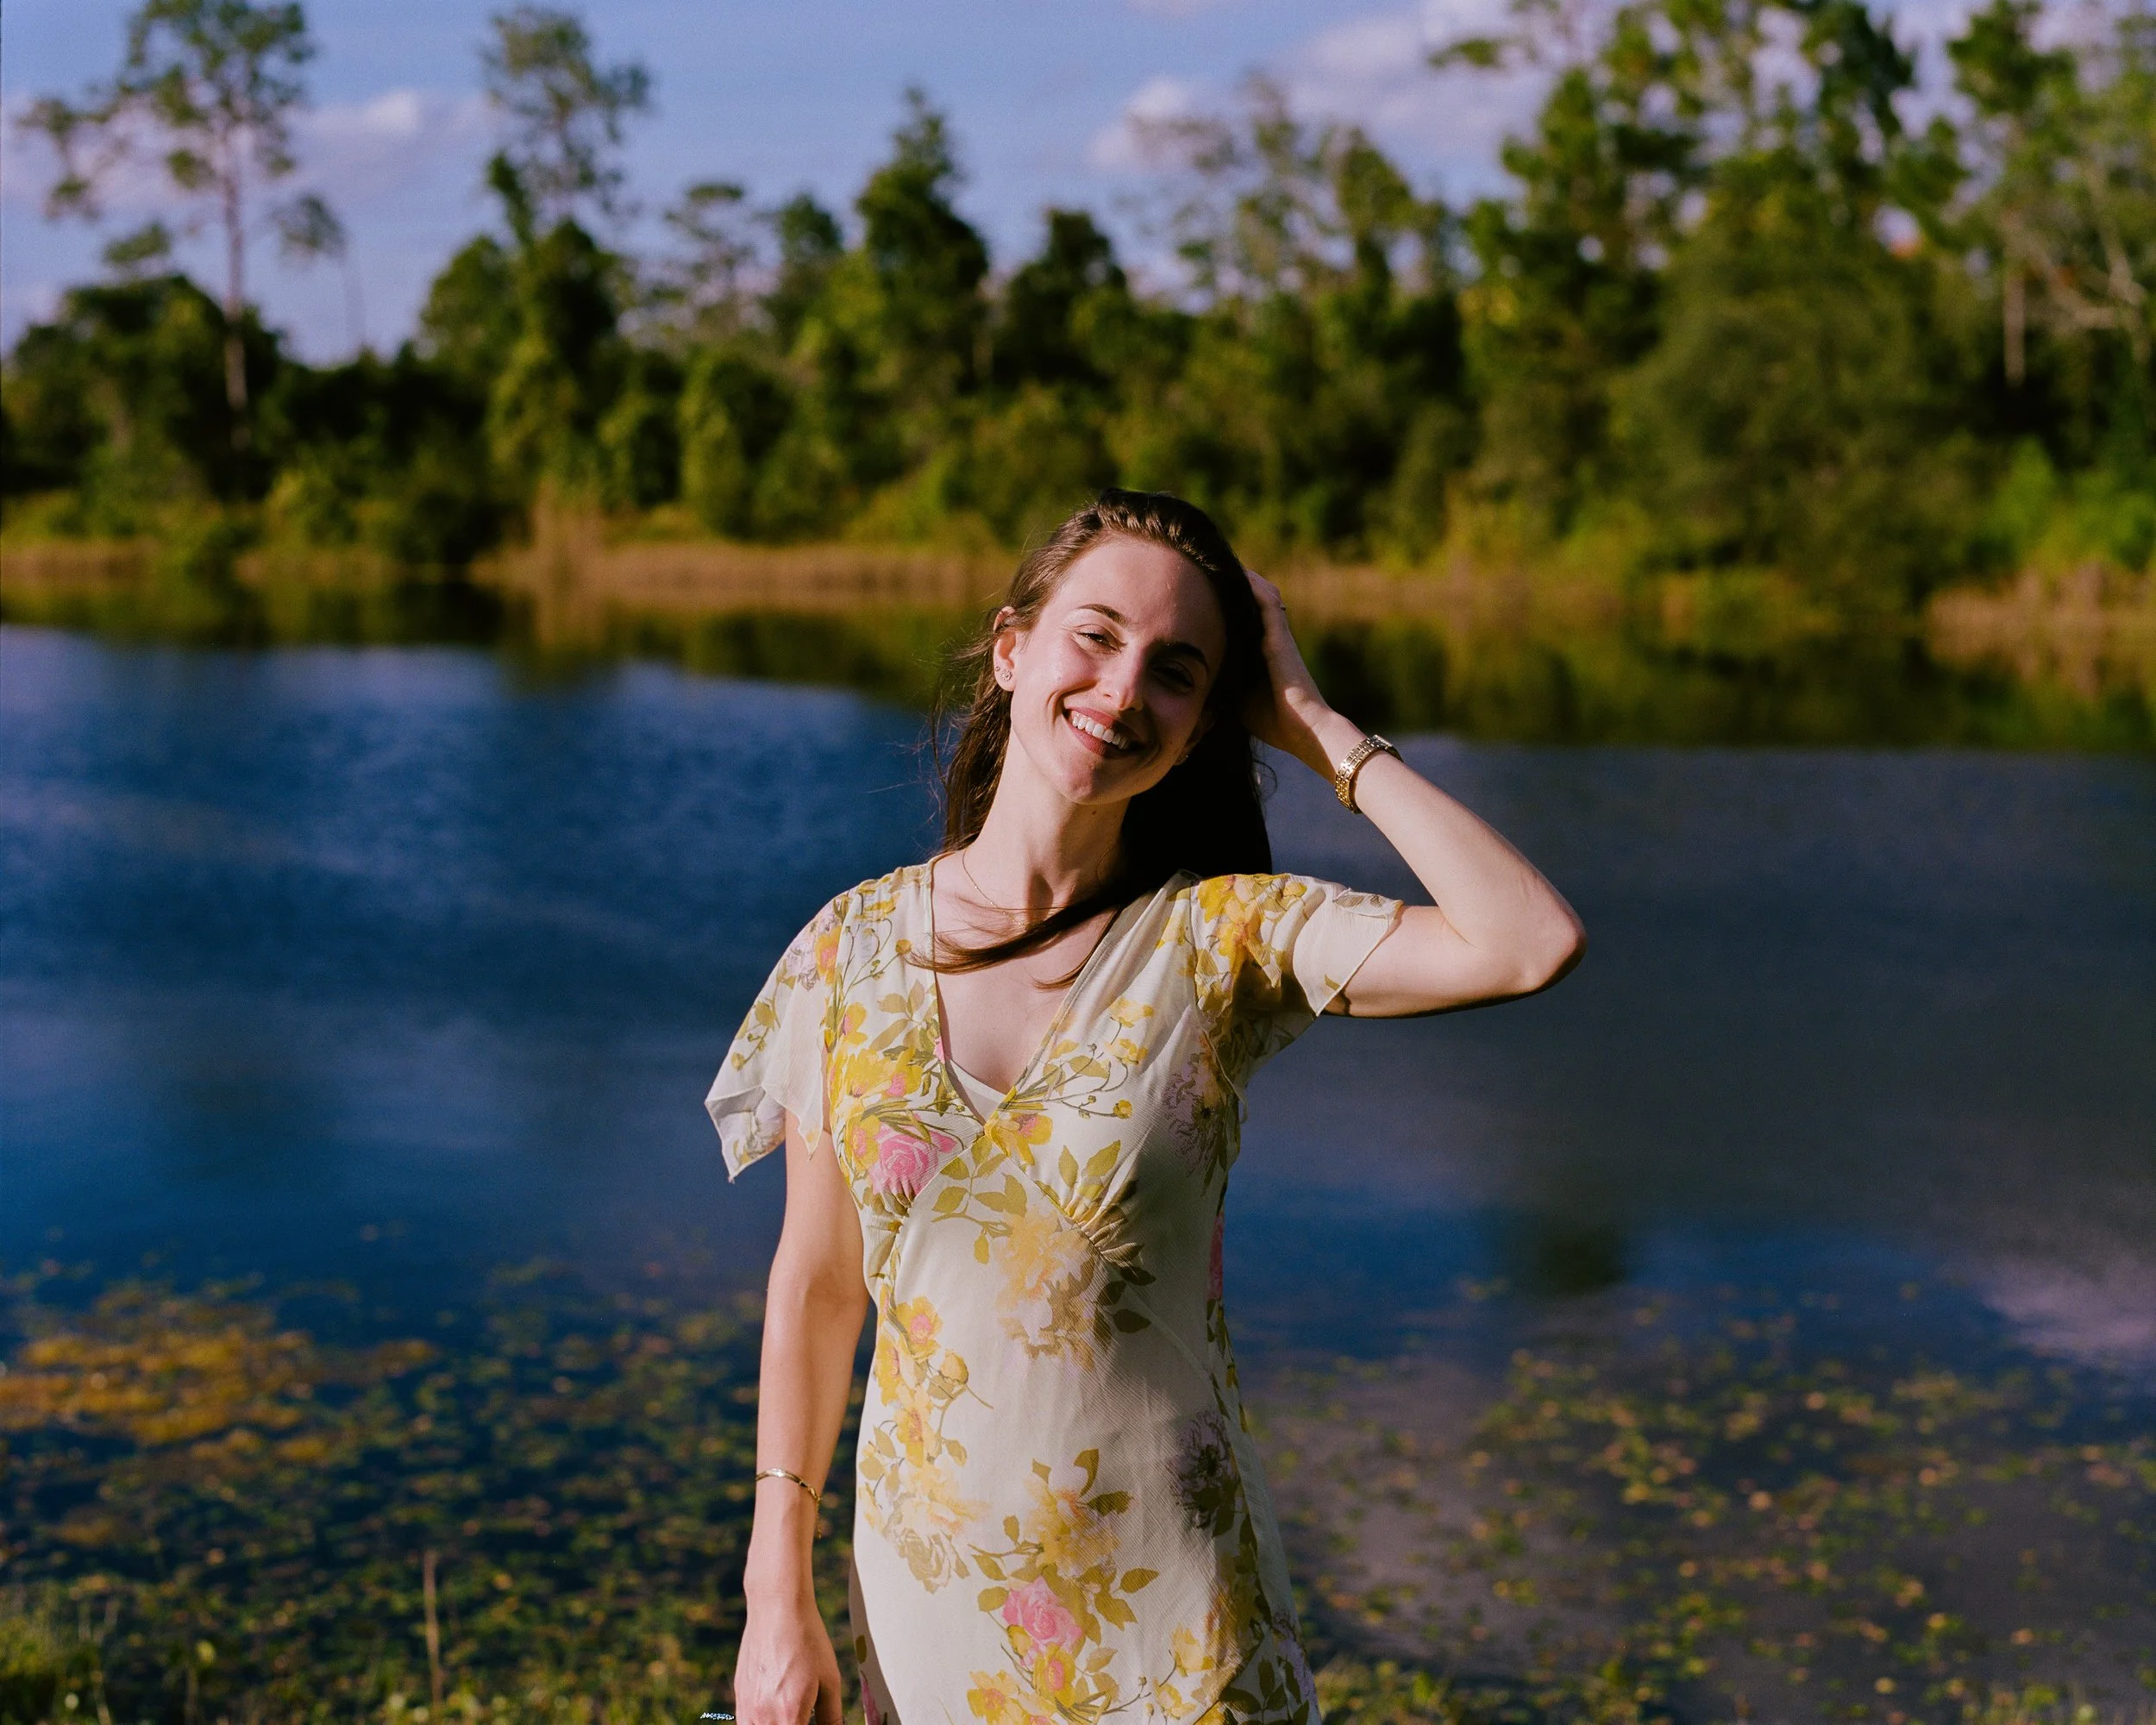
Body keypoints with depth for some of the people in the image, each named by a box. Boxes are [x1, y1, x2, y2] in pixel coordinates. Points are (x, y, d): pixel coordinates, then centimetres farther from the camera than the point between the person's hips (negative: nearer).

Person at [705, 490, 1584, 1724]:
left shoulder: (1224, 938, -10)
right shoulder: (855, 945, -5)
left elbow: (1534, 944, -26)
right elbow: (816, 1283, 2)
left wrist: (1317, 728, -17)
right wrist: (780, 1594, 2)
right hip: (926, 1593, 2)